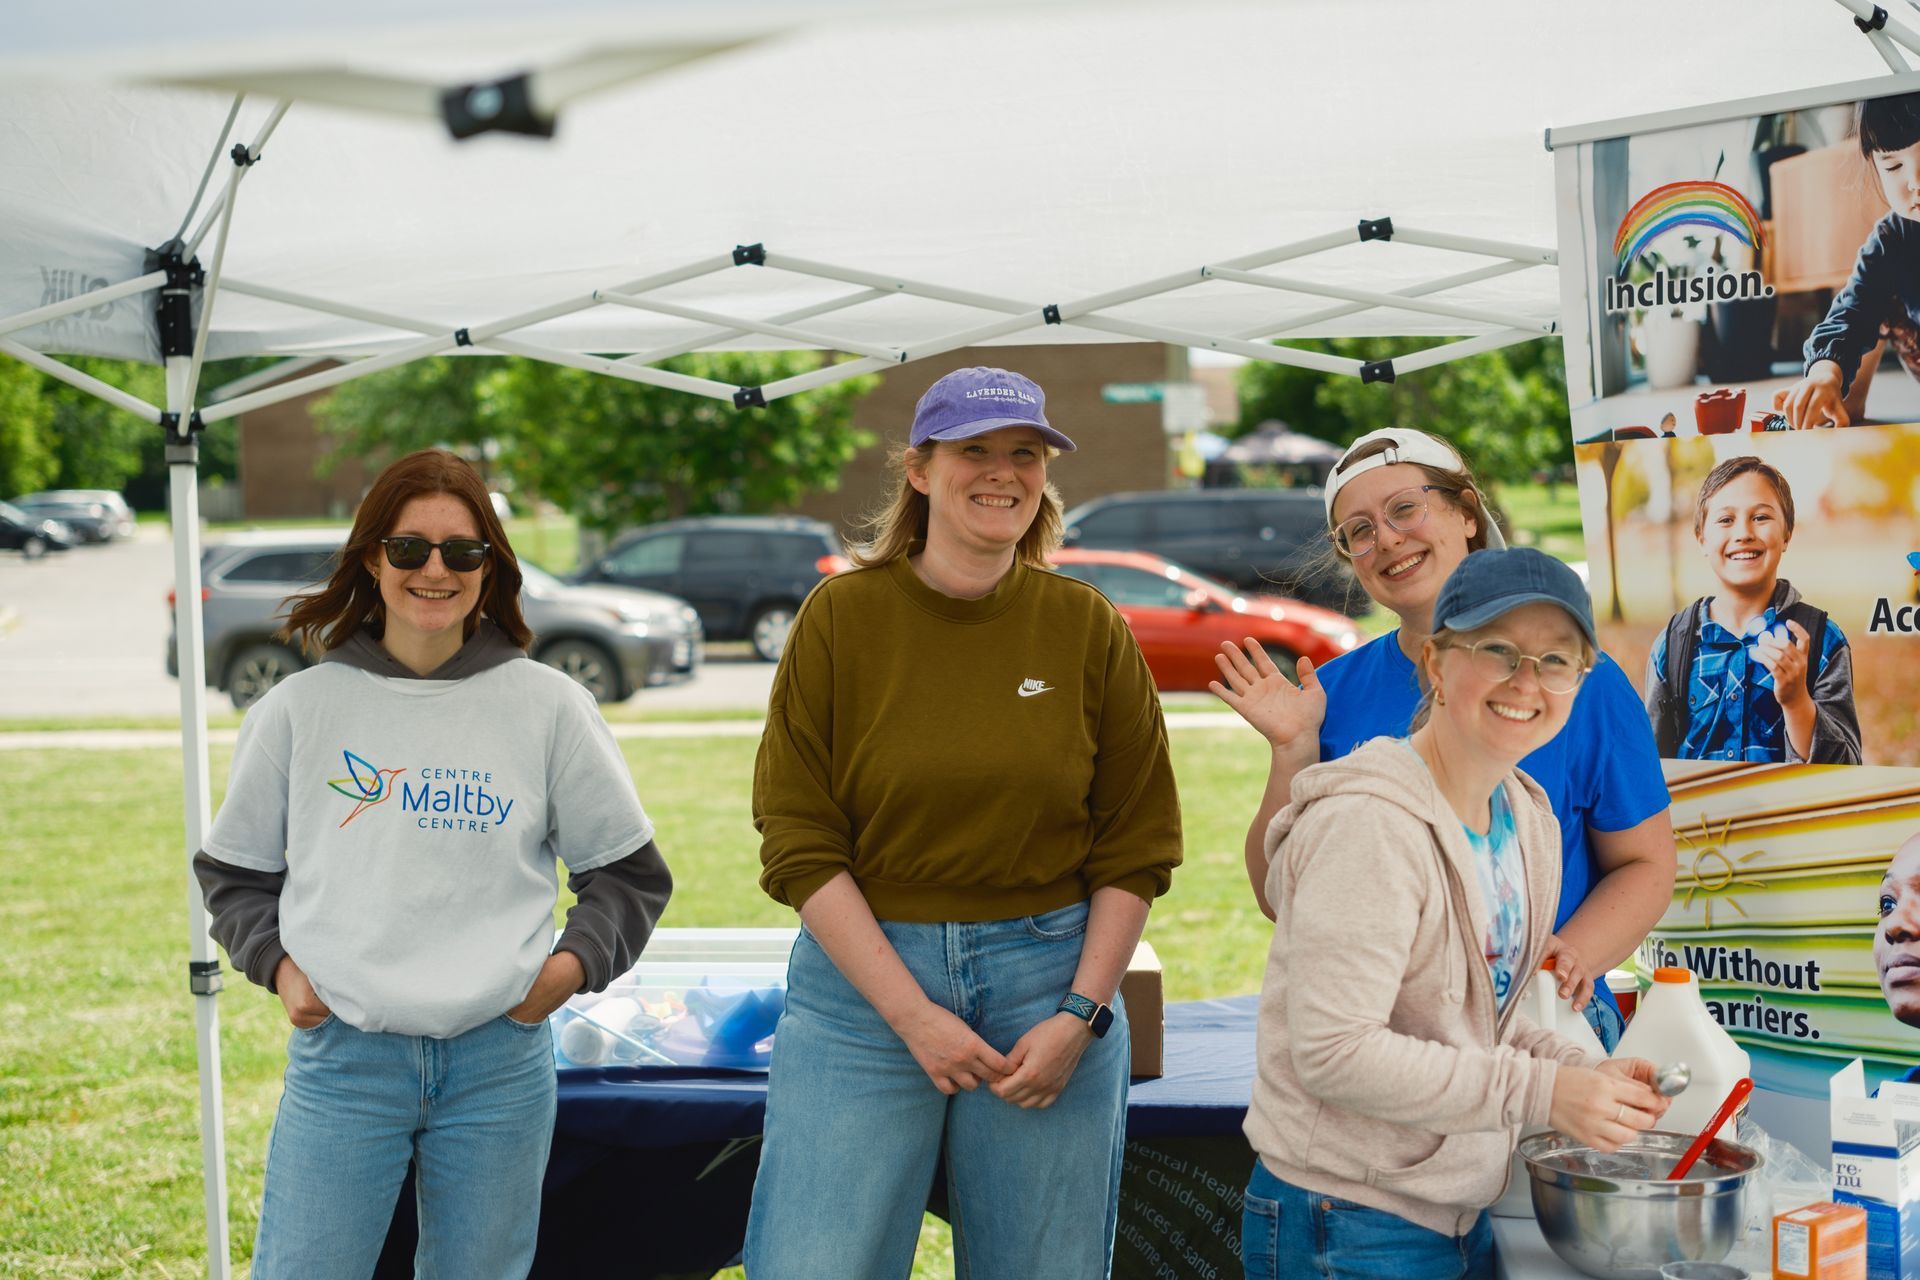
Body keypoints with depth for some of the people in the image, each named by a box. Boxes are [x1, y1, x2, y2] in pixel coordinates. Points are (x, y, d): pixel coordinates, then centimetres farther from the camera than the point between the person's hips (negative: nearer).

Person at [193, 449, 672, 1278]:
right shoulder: (300, 709, 5)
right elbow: (234, 869, 16)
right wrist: (275, 961, 1)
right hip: (341, 1057, 0)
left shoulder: (548, 707, 4)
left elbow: (627, 870, 13)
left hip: (500, 1055, 0)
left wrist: (576, 961, -2)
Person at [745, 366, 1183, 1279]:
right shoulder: (842, 616, -1)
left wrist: (1080, 1015, -7)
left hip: (1052, 973, 1)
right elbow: (798, 843, -5)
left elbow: (1136, 848, 4)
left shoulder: (1087, 628, 2)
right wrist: (911, 1014, -11)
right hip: (862, 972, -1)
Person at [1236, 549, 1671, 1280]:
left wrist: (1587, 1074, -3)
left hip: (1460, 1216, 8)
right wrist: (1542, 1092, -24)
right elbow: (1334, 1051, -26)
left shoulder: (1525, 817, 8)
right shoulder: (1368, 822, -21)